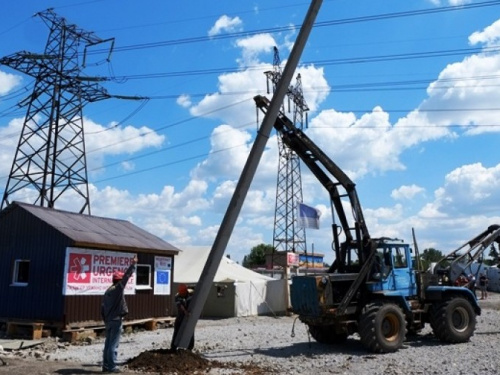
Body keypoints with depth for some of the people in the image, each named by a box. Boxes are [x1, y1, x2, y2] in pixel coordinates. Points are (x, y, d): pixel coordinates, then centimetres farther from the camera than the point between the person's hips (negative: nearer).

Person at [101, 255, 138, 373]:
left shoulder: (108, 290, 12)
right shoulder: (118, 288, -11)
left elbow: (102, 307, 14)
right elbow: (127, 276, -14)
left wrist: (105, 320, 20)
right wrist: (133, 264, -8)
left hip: (109, 321, 8)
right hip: (116, 321, -8)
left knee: (108, 344, 11)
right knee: (113, 345, -5)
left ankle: (106, 366, 15)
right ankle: (111, 367, -2)